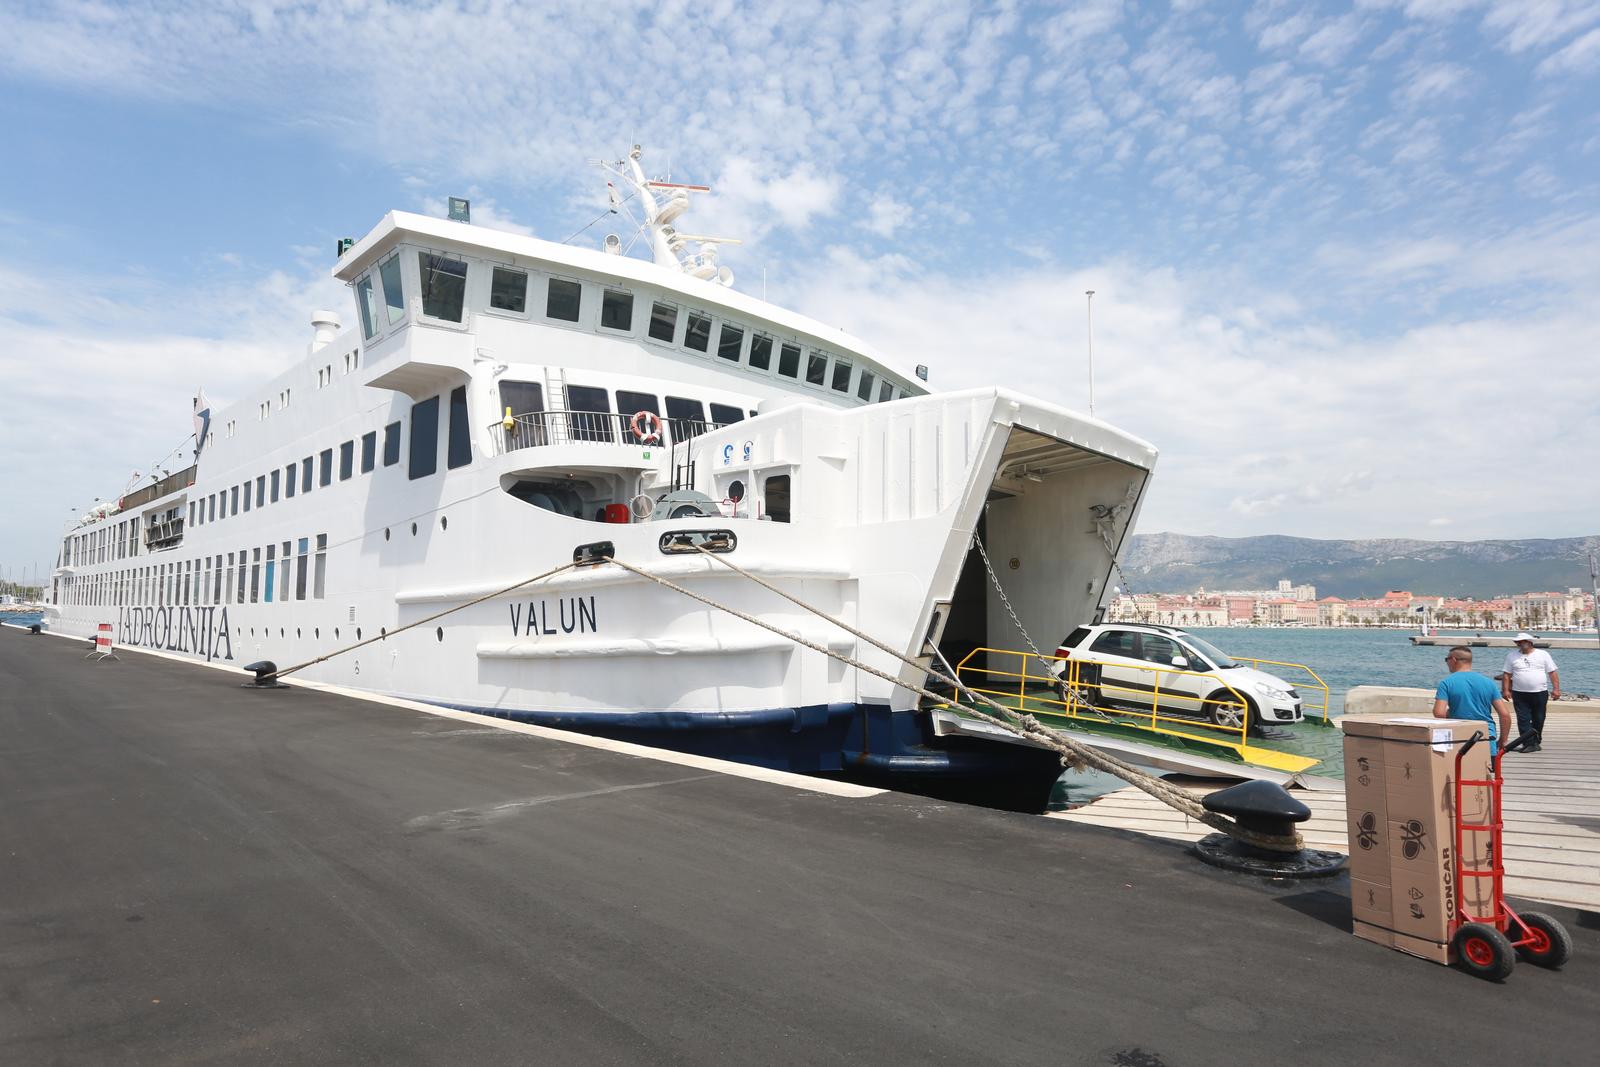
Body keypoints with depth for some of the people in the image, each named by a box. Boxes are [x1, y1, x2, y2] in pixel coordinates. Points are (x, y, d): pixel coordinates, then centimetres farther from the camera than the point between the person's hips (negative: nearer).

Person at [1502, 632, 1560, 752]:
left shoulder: (1543, 654, 4)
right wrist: (1506, 690, -2)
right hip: (1520, 694, 0)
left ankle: (1536, 742, 22)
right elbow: (1507, 675, 6)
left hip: (1540, 693, 0)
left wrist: (1556, 689, -5)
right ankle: (1529, 744, -6)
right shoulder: (1511, 656, 5)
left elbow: (1553, 672, 3)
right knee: (1523, 720, -7)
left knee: (1538, 720, 8)